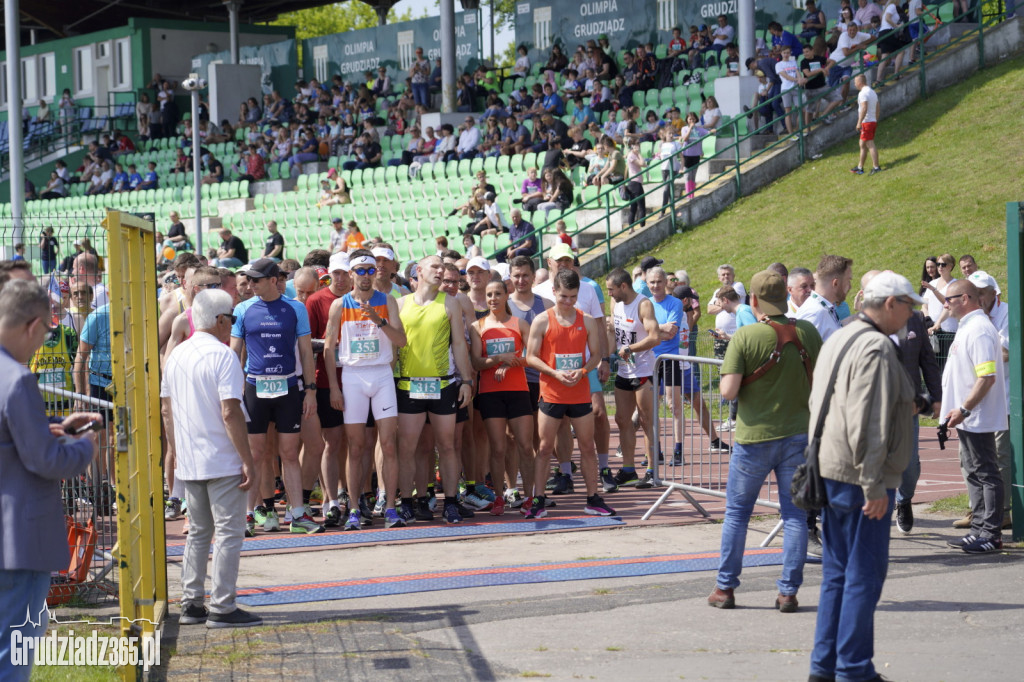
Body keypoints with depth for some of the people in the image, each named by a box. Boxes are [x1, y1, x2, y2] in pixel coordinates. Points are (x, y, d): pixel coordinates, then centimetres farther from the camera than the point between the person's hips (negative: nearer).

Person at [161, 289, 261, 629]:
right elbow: (230, 413, -19)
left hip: (188, 461, 7)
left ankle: (191, 604, 17)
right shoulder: (222, 356, -14)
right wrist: (247, 460, -16)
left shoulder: (176, 355, 9)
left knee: (198, 533, 16)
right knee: (229, 533, -1)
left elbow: (166, 406, 15)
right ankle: (222, 607, -2)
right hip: (222, 461, -7)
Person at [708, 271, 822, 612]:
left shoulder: (745, 337, -12)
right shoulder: (807, 332, -2)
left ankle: (725, 587, 16)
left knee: (737, 512, 12)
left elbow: (728, 391, -16)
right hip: (798, 433, 2)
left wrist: (743, 384, 4)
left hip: (754, 436, -2)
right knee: (795, 513, 8)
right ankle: (788, 591, 7)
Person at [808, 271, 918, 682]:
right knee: (865, 574, -3)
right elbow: (869, 423, -22)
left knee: (837, 571, 15)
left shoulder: (838, 340, 15)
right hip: (860, 478, -10)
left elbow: (818, 404, 21)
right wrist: (874, 486, -21)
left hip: (830, 472, 10)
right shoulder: (877, 348, -16)